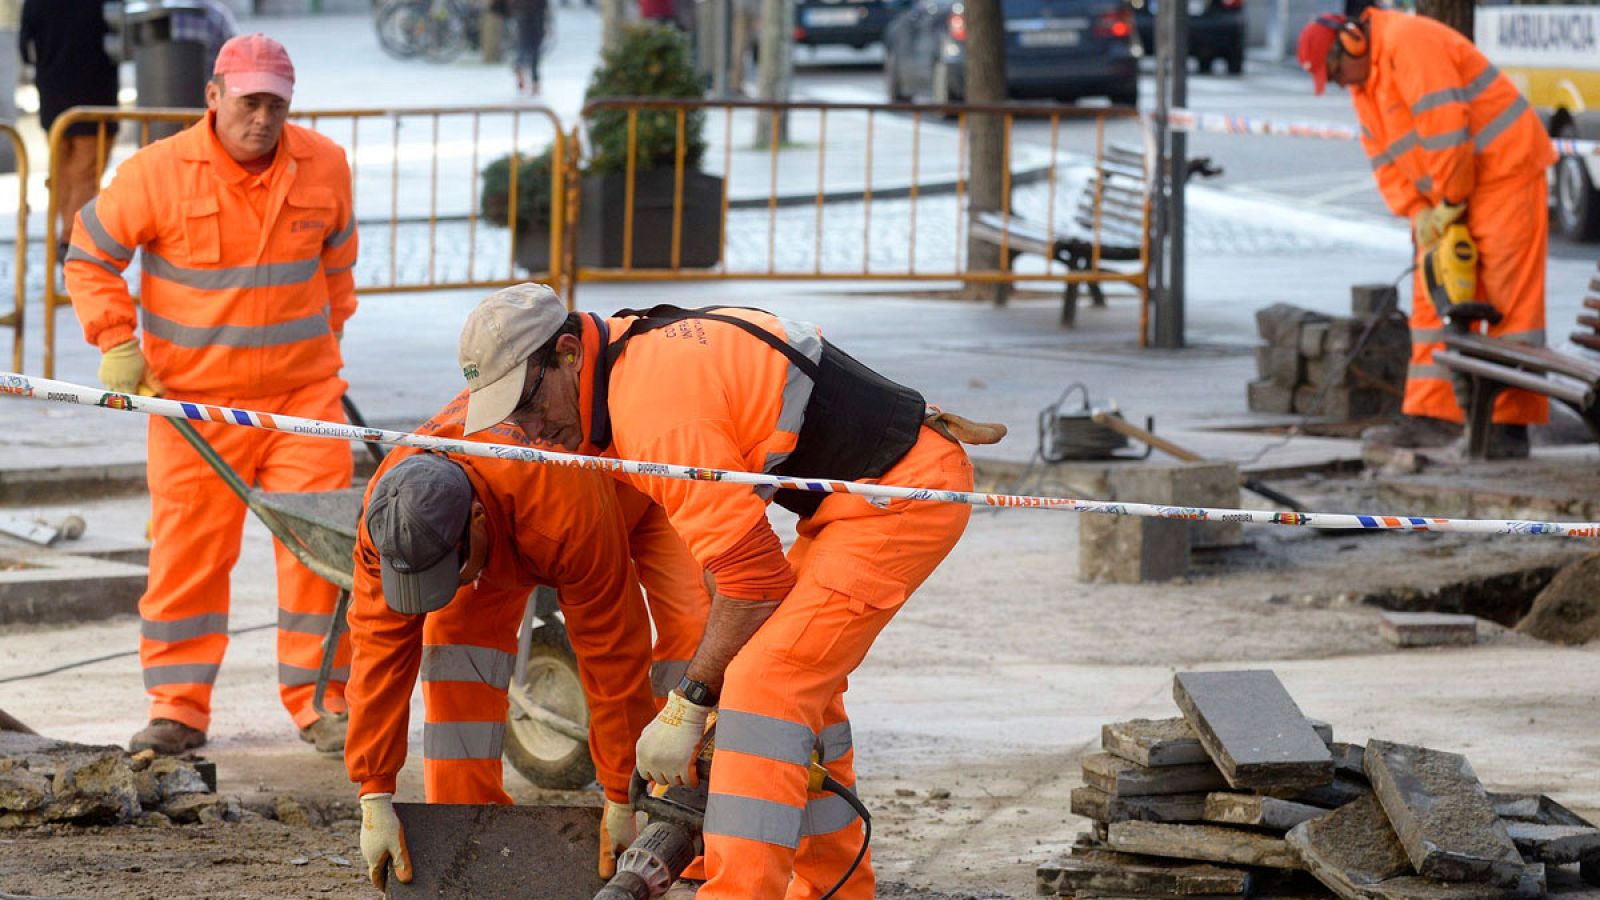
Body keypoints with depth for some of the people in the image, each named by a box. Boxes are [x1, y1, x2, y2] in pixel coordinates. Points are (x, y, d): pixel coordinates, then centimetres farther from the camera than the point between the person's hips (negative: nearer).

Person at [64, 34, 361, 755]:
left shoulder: (324, 167, 3)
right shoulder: (157, 173, -7)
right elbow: (89, 257, 4)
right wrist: (116, 344, -3)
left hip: (302, 392, 2)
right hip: (194, 400, -2)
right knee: (187, 551, 1)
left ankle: (320, 702, 7)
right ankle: (178, 708, 10)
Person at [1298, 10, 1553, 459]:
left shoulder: (1409, 43, -18)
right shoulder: (1364, 84, 14)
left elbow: (1445, 128, -23)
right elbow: (1385, 159, 13)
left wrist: (1450, 203, -16)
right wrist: (1418, 212, -2)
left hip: (1503, 172, -10)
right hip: (1446, 197, 10)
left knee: (1510, 302, -8)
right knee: (1434, 302, 6)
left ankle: (1511, 426, -10)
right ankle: (1434, 418, 5)